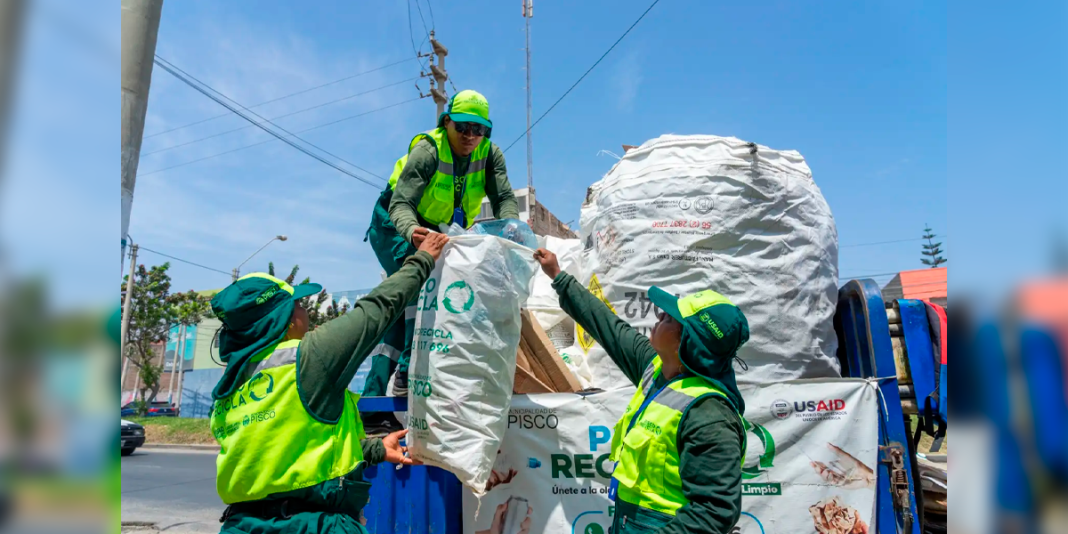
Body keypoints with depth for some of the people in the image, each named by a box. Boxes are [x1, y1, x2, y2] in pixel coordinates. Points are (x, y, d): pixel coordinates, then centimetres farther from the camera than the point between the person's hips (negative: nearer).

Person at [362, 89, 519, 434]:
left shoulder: (490, 155, -11)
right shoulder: (427, 150, -25)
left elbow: (504, 198, -21)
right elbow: (401, 203, -34)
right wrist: (412, 231, -56)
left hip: (441, 233, 5)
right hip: (396, 227, -5)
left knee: (399, 313, 3)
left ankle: (373, 401, 7)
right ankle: (410, 372, -30)